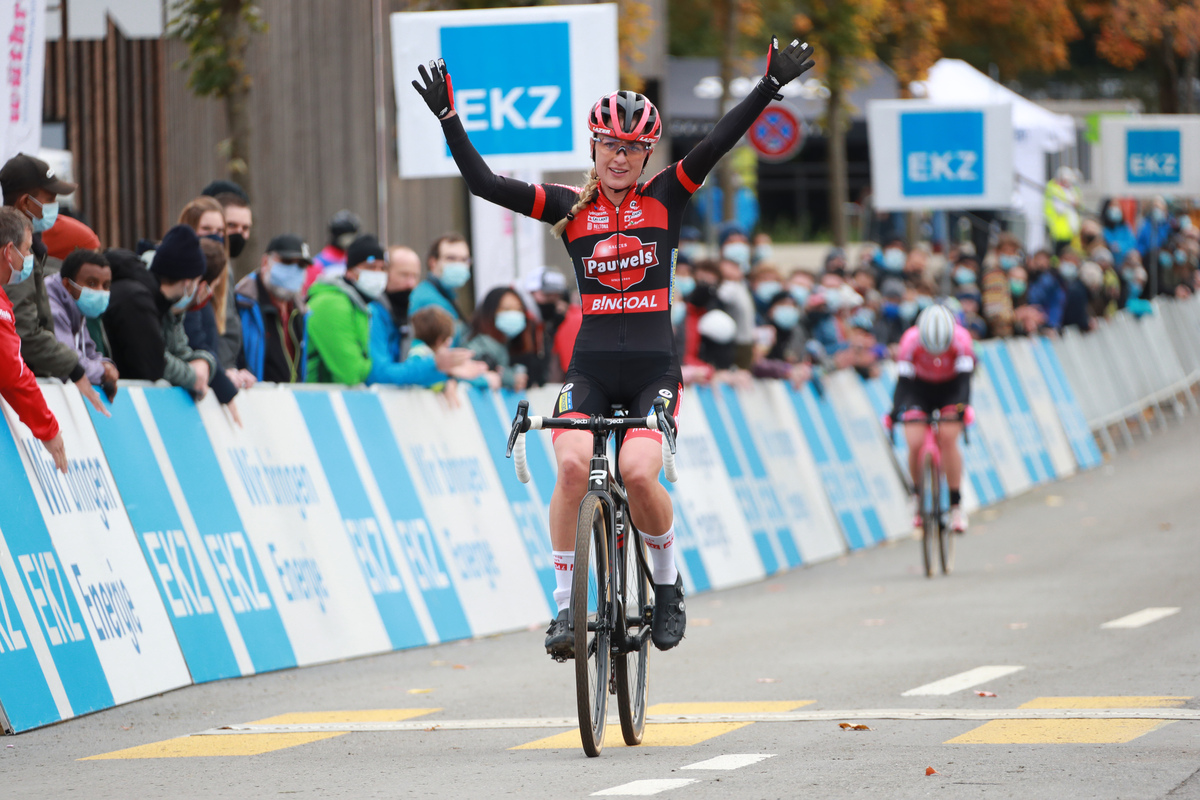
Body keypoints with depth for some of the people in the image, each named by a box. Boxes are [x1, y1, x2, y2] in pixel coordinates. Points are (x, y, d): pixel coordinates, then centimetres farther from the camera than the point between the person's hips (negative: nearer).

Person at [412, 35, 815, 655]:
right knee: (572, 464, -24)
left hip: (653, 368, -1)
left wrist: (771, 86, -18)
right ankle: (565, 603, -13)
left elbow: (717, 144, -7)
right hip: (591, 365, 1)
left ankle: (667, 583, 4)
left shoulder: (665, 198, 6)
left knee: (638, 471, -23)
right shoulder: (569, 207, 6)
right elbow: (484, 183, -2)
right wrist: (448, 117, -11)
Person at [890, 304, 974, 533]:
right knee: (915, 443, -18)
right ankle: (918, 495, 9)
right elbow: (903, 379, -28)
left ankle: (956, 505, -10)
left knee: (948, 438, -21)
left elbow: (965, 376, -32)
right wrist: (896, 410, -40)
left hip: (951, 388, 0)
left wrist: (962, 406, -47)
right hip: (920, 388, 0)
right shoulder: (911, 340, -28)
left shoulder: (961, 339, -28)